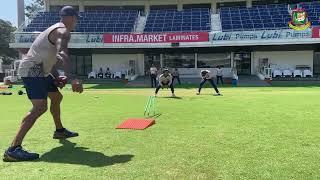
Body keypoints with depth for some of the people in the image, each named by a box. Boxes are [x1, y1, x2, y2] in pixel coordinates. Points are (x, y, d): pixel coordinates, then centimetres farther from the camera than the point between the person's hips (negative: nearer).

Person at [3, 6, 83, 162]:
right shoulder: (63, 31, -14)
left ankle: (59, 130, 41)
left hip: (38, 70, 11)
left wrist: (57, 77, 15)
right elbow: (61, 55, -35)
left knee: (56, 97, 24)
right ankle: (13, 149, -27)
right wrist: (72, 79, -46)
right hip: (32, 71, -11)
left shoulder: (57, 29, 19)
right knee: (40, 107, -23)